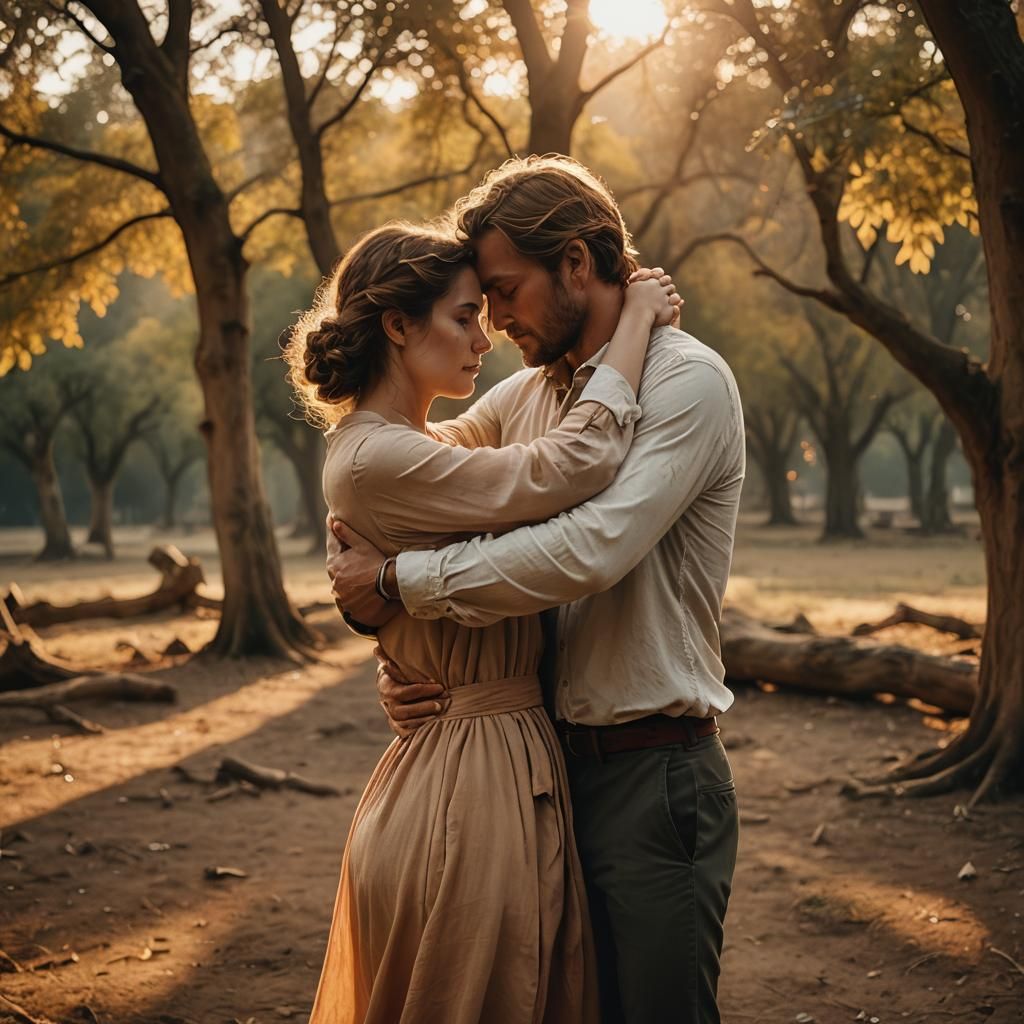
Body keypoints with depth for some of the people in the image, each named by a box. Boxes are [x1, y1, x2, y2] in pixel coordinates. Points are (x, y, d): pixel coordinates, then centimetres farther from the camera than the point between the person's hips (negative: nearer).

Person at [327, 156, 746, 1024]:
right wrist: (397, 668, -4)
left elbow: (590, 551, -25)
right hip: (547, 765, 7)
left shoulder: (687, 381, -11)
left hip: (653, 780, -7)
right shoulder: (517, 400, 11)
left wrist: (400, 579, -18)